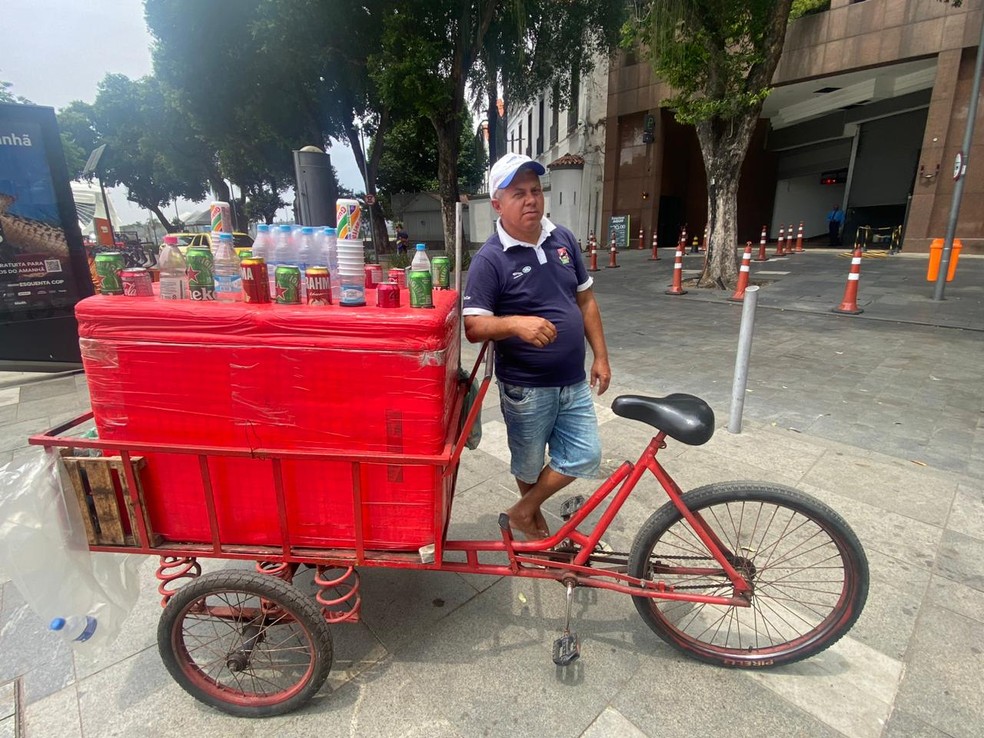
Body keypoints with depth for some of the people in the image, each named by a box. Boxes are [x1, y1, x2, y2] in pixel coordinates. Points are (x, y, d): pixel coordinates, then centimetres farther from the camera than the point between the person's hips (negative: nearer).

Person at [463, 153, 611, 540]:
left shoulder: (563, 238, 3)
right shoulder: (489, 259, -14)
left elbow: (586, 300, 10)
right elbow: (474, 327, -18)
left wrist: (600, 356, 8)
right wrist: (516, 323, -36)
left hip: (574, 381, 5)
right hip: (526, 388, -5)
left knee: (585, 457, 8)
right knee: (529, 461, 15)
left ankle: (523, 511, 28)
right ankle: (531, 515, 46)